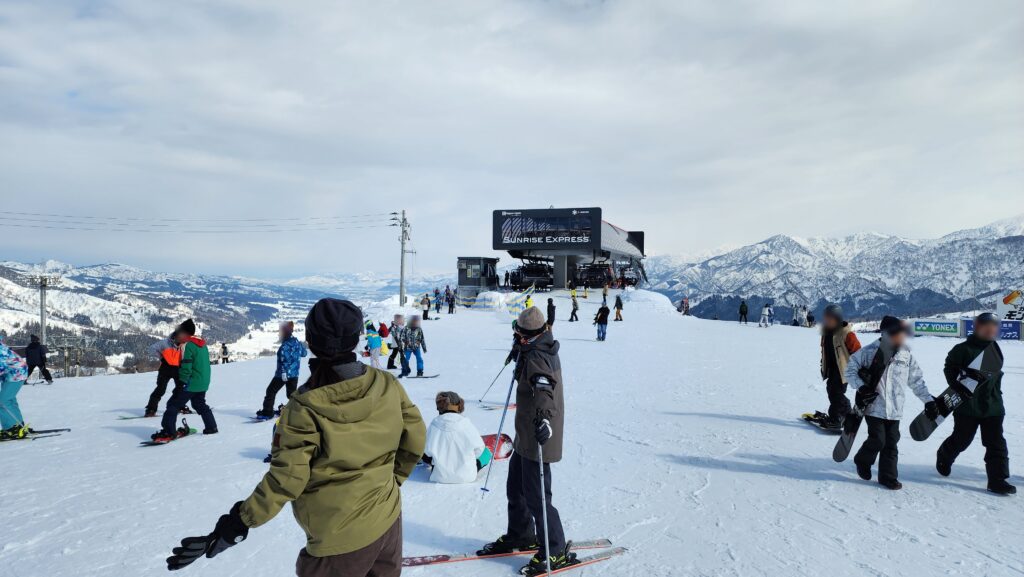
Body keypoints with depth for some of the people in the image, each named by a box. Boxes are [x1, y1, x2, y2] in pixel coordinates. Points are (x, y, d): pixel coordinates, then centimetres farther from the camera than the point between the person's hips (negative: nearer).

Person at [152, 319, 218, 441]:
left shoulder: (187, 346, -14)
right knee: (200, 405, 24)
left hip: (191, 383, -8)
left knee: (173, 405, -2)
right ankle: (211, 427, 25)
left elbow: (186, 368, -19)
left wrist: (181, 383, -14)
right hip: (204, 384, 9)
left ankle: (168, 432, -6)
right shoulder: (202, 344, 11)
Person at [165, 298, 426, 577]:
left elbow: (286, 478, -20)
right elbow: (415, 437, -1)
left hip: (341, 538, -4)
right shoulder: (386, 384, -10)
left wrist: (236, 523, -12)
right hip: (388, 516, 5)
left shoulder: (305, 408, -21)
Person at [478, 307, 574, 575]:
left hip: (535, 437, -10)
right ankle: (520, 535, 36)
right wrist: (519, 353, 49)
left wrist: (544, 417, -55)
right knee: (515, 487, 20)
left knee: (536, 496, -3)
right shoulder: (544, 349, 8)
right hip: (526, 435, 10)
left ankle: (556, 552, 9)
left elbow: (544, 387, -40)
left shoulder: (535, 356, -21)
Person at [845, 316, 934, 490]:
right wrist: (861, 387, -12)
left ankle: (888, 477, 17)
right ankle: (863, 462, 22)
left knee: (891, 443, 5)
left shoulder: (906, 355, 5)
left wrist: (928, 400, 8)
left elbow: (917, 380, 13)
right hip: (874, 406, -4)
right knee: (878, 440, -6)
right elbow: (850, 369, -1)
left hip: (895, 409, 4)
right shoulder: (870, 352, -8)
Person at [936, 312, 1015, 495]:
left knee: (996, 443, -1)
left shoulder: (995, 349, 7)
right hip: (968, 405, -5)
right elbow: (949, 368, -4)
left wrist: (996, 392, 14)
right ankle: (943, 459, 37)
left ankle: (997, 479, 3)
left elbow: (997, 373, 18)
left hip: (993, 405, 5)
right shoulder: (964, 349, -11)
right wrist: (957, 386, -13)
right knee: (960, 440, 10)